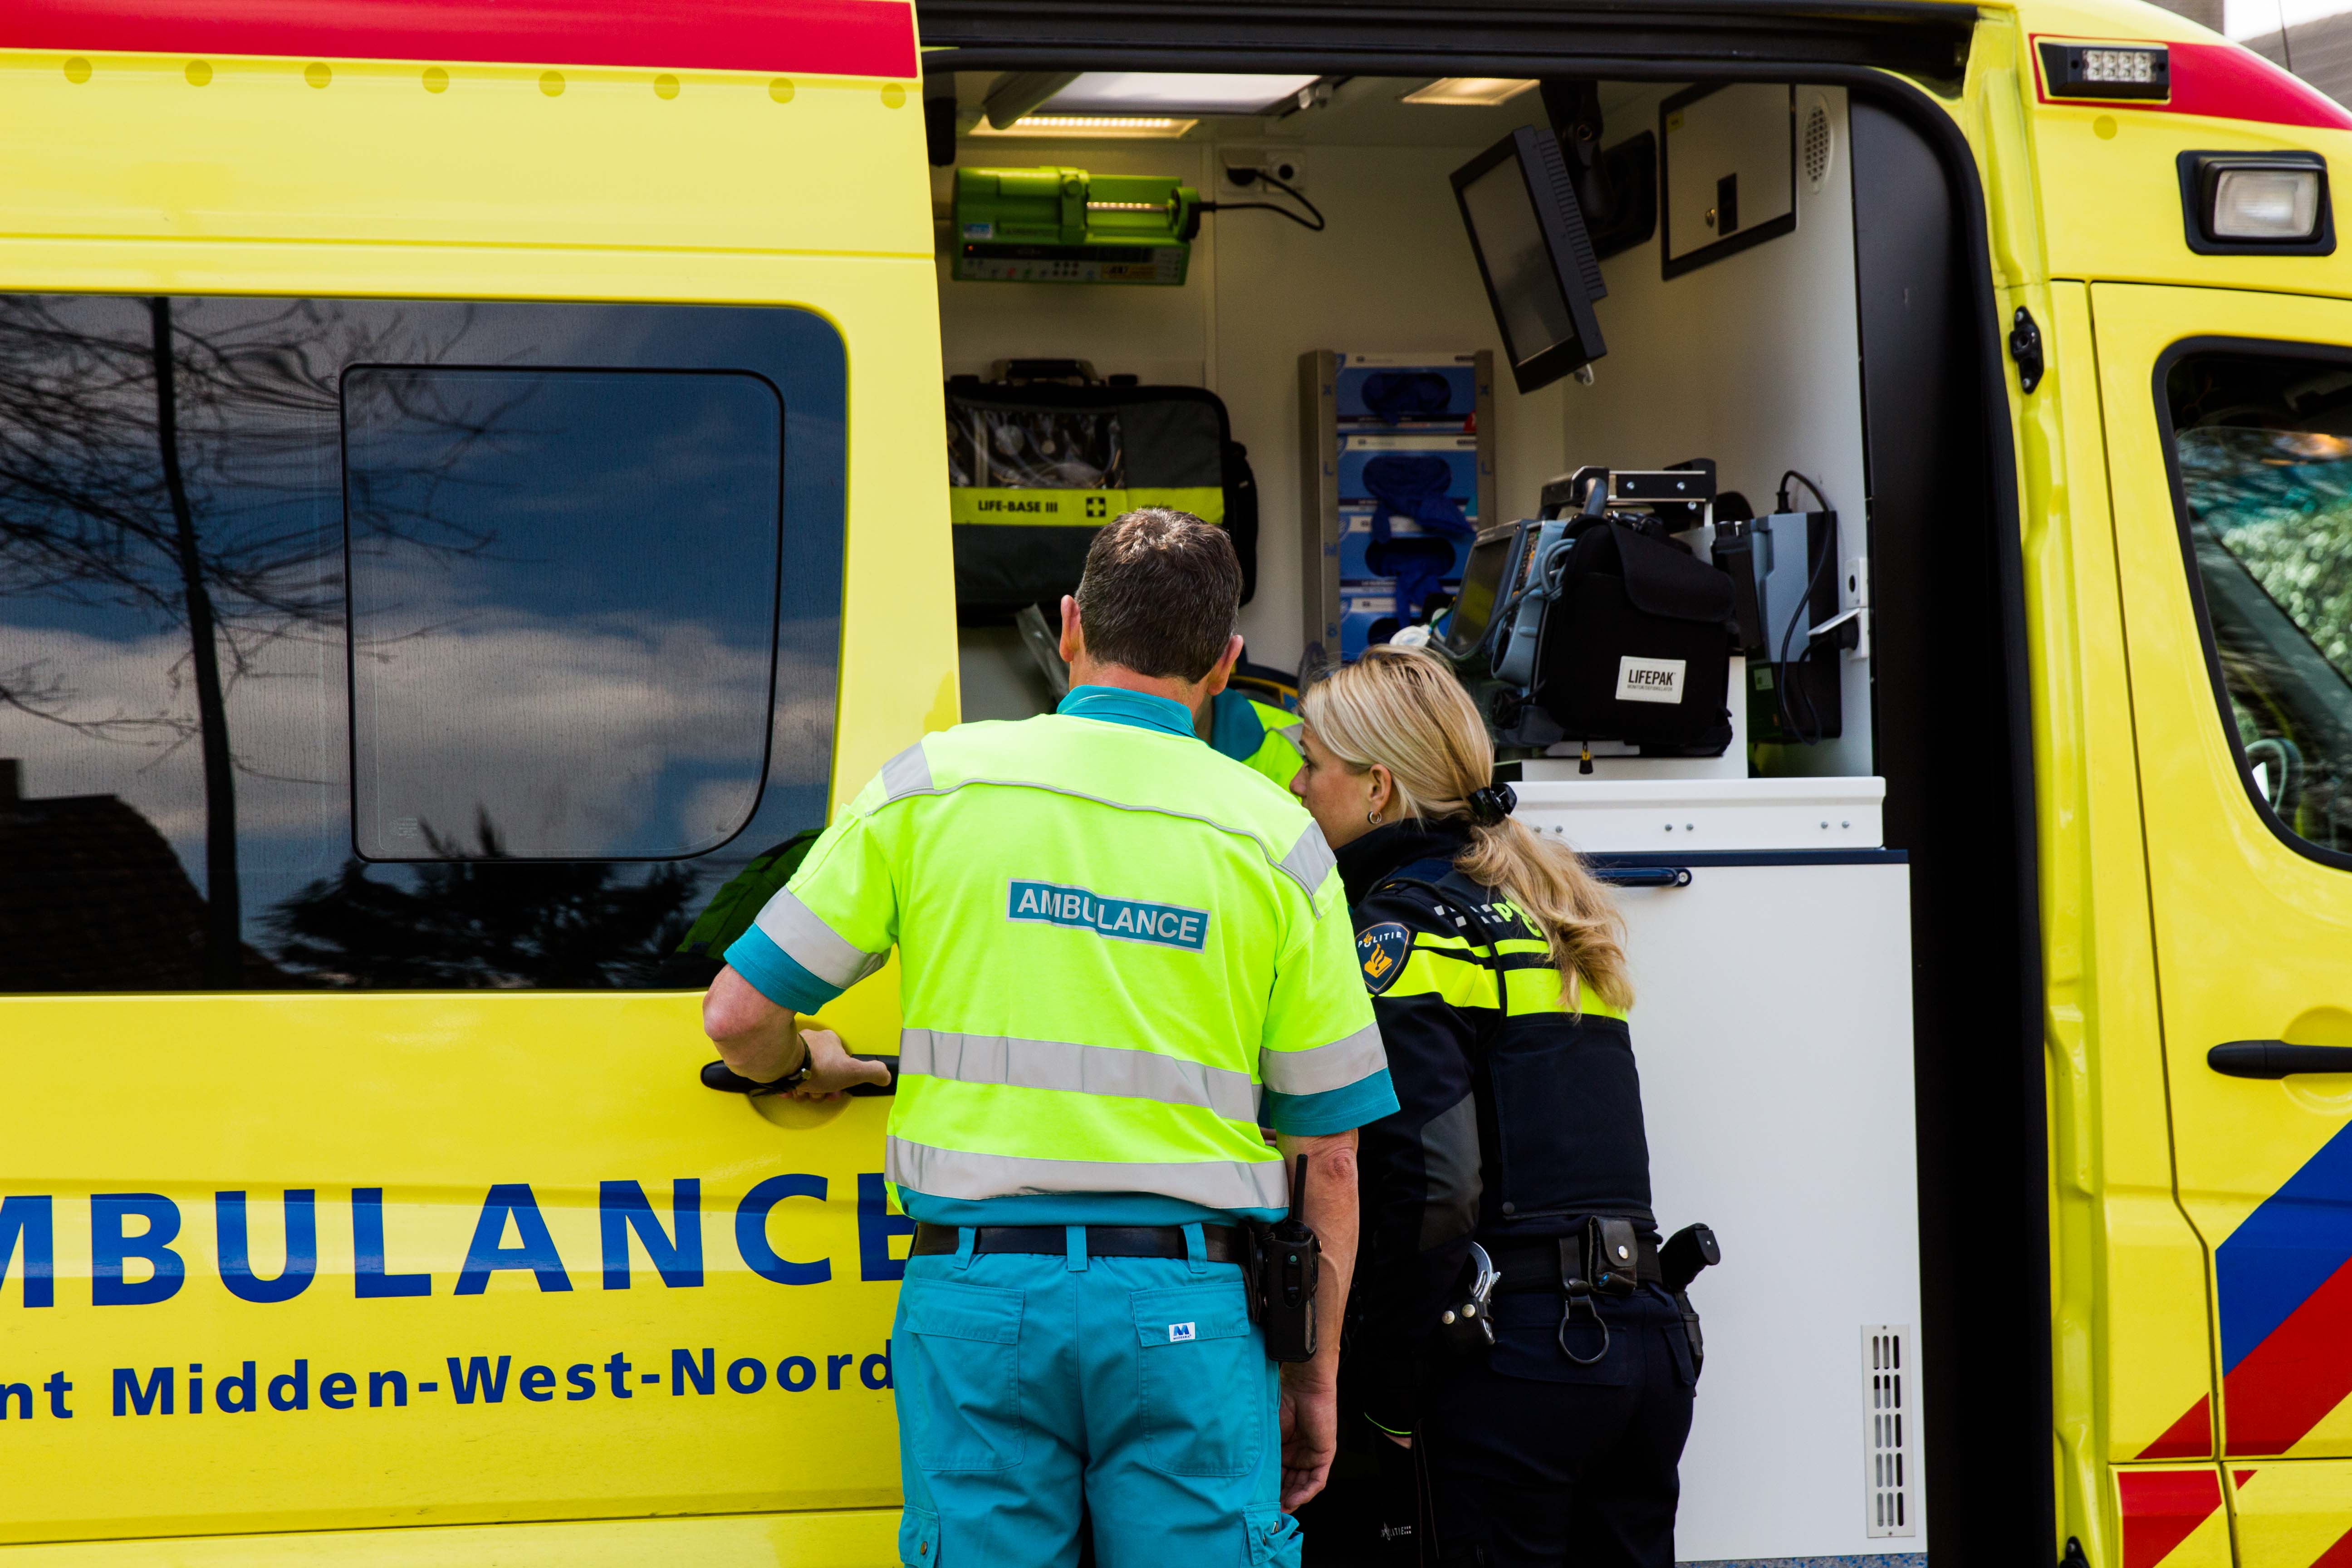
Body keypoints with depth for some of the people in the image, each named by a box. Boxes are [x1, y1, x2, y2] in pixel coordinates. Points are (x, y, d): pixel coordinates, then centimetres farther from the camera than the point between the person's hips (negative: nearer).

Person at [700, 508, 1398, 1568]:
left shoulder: (933, 783, 3)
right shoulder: (1279, 840, 3)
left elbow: (739, 1014, 5)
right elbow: (1327, 1153, 5)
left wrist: (805, 1068, 29)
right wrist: (1315, 1375, 14)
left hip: (978, 1292, 1)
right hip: (1190, 1317, 0)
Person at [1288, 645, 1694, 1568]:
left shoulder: (1402, 927, -7)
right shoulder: (1545, 909, 19)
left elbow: (1435, 1179, -16)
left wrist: (1392, 1385, -9)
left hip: (1512, 1358, -8)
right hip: (1646, 1338, 8)